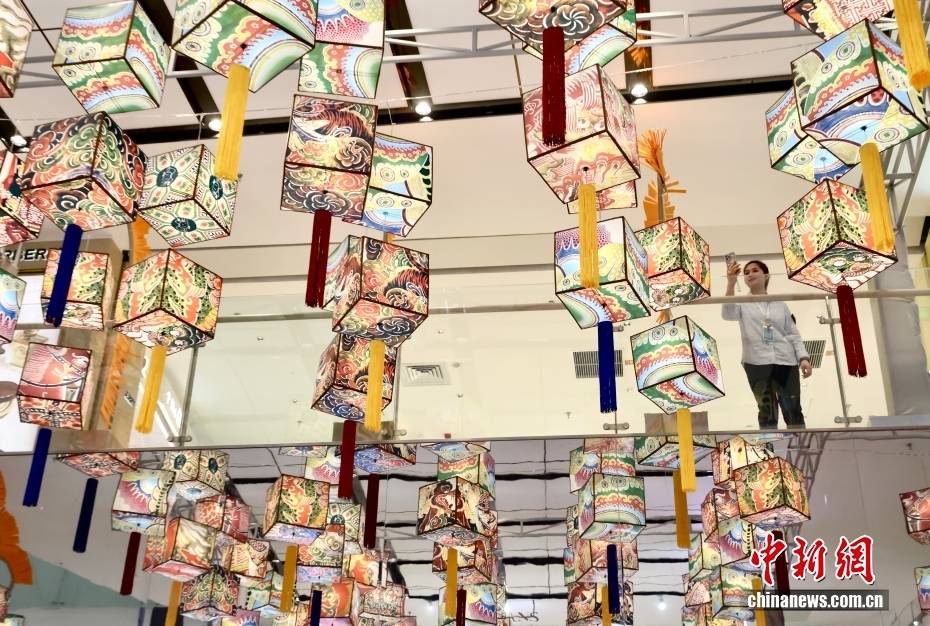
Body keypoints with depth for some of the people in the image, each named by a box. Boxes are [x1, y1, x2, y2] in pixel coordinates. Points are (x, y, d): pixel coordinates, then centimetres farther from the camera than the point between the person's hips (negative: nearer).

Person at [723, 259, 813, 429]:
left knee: (793, 411, 3)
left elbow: (793, 334, 14)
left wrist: (803, 357, -1)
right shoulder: (742, 304, 9)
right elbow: (728, 314, -14)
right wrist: (731, 283, -25)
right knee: (767, 412, -1)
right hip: (757, 363, -2)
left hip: (785, 361, 2)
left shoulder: (780, 304, 16)